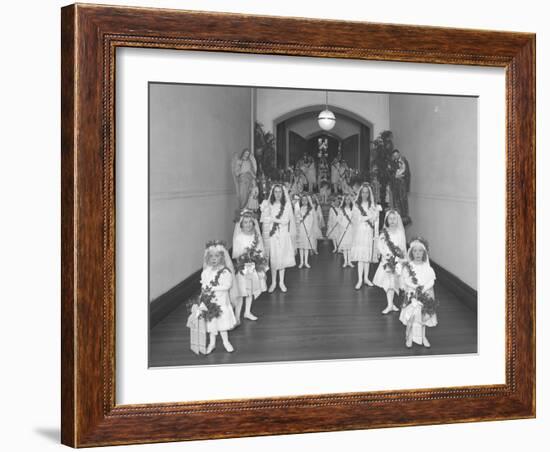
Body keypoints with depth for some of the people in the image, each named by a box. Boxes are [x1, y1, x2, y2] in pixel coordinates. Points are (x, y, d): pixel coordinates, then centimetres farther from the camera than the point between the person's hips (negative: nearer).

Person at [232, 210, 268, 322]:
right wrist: (244, 251, -26)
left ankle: (247, 312, 31)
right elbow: (235, 254, -11)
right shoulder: (238, 237, -10)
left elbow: (261, 251, 10)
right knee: (241, 293, -7)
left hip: (254, 267, 5)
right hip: (242, 267, -5)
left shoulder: (257, 236, 2)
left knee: (251, 291, 15)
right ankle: (237, 315, -1)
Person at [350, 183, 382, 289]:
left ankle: (366, 278, 16)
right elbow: (356, 218, -6)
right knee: (360, 256, -8)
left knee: (368, 256, 5)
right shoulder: (356, 204, 3)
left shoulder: (373, 205, 7)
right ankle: (360, 280, -8)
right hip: (359, 232, -2)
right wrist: (369, 218, -6)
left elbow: (375, 219, 5)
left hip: (369, 232, 2)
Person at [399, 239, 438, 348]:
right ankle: (409, 338, 7)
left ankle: (423, 337, 26)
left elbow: (431, 280, -6)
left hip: (425, 295, 2)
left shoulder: (427, 267, 0)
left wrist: (424, 288, -21)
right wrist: (416, 287, -23)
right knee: (411, 316, -8)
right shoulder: (408, 266, -6)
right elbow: (406, 280, -13)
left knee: (423, 316, 10)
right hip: (412, 295, -2)